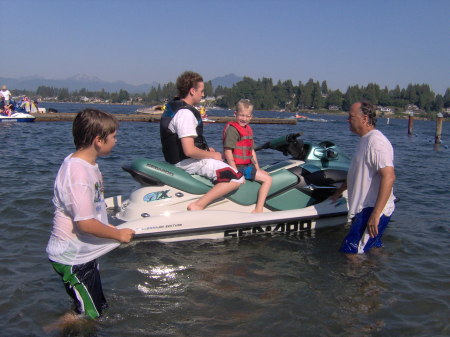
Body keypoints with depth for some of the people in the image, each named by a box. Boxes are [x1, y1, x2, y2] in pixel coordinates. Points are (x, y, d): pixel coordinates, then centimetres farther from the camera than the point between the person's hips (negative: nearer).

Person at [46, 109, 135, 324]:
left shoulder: (87, 163, 3)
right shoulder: (78, 172, -27)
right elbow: (85, 223, -28)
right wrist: (119, 234, -15)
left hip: (83, 253, 9)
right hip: (72, 258, -9)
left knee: (97, 308, 22)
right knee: (88, 316, 7)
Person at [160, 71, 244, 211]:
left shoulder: (171, 107, 12)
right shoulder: (185, 113, -20)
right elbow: (189, 150, -27)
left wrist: (206, 150, 15)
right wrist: (212, 155, -10)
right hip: (187, 162, -10)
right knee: (237, 178, -15)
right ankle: (198, 205, -20)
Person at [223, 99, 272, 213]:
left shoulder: (248, 129, 15)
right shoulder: (232, 129, -15)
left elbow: (252, 151, 18)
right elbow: (228, 152, -21)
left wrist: (258, 169, 12)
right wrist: (236, 173, -23)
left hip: (246, 165, 10)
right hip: (238, 167, -10)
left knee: (266, 175, 20)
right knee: (268, 179, -12)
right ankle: (258, 210, -15)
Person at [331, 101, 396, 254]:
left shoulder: (376, 141, -18)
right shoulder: (365, 140, 16)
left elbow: (389, 176, -27)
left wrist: (375, 214, -30)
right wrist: (340, 191, 39)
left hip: (373, 211, -11)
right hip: (365, 209, 11)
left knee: (349, 253, -12)